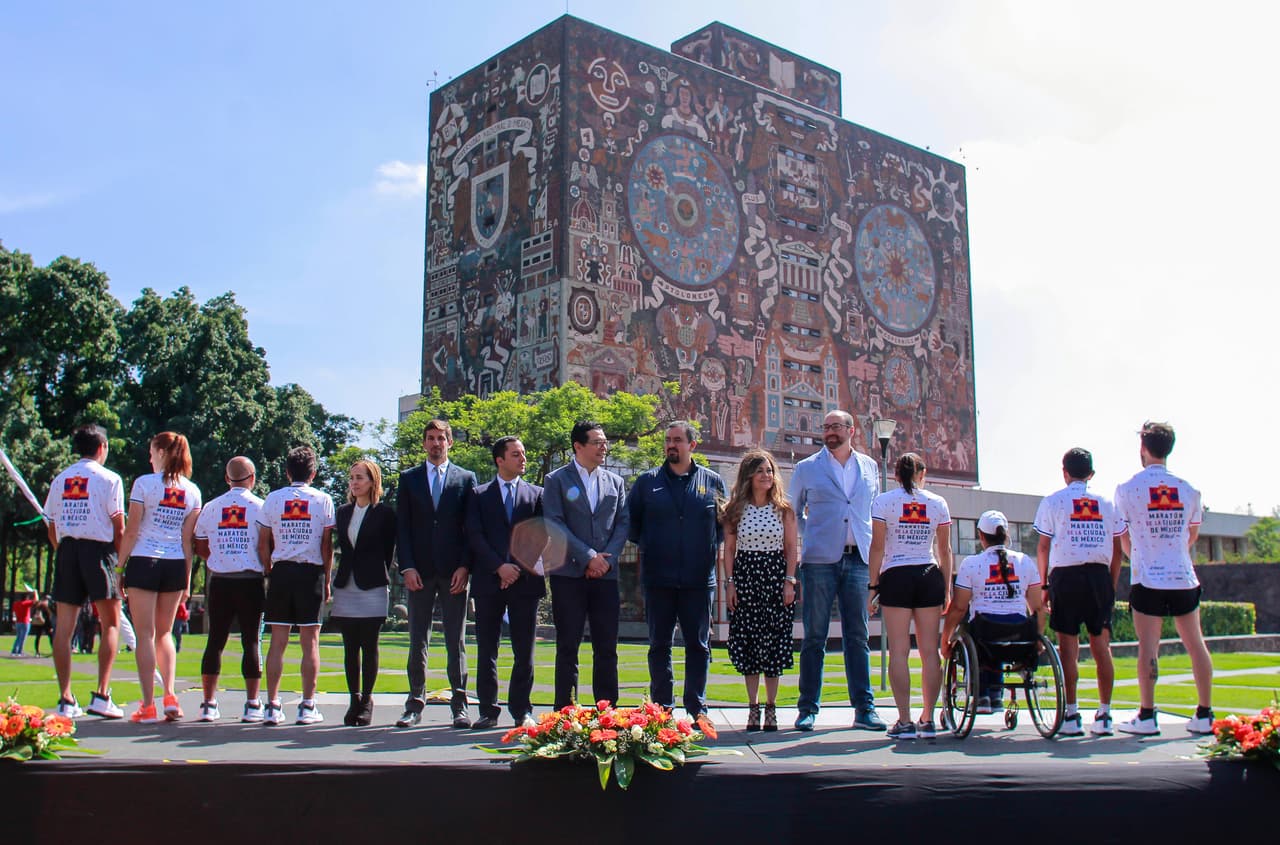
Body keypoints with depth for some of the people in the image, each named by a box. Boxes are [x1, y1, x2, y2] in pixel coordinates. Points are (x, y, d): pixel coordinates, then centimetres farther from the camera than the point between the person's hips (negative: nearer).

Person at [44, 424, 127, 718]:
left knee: (63, 626, 5)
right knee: (111, 623, 3)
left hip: (66, 551, 5)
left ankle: (66, 699, 5)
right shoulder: (109, 479, -3)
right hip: (98, 550, -4)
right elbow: (119, 529, -6)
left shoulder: (60, 480, 12)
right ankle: (101, 696, -5)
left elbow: (52, 530, 12)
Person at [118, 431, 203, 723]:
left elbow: (131, 532, -6)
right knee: (164, 632, 16)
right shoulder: (192, 491, 6)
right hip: (175, 566, 4)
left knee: (145, 634, 1)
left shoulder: (144, 483, -5)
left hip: (143, 562, -4)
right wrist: (187, 579, 11)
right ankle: (170, 697, 5)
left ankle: (148, 706, 1)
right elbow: (188, 540, 7)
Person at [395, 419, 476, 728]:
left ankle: (459, 704, 6)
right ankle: (415, 703, 11)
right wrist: (407, 567, -5)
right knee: (417, 640, 4)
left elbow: (472, 527, 4)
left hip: (454, 572, -1)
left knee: (456, 640, 1)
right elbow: (402, 526, 6)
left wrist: (464, 566, -6)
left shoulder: (466, 478, 8)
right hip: (420, 571, 1)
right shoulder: (409, 479, 11)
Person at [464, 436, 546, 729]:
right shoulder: (479, 495, 9)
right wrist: (499, 567, -11)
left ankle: (522, 710, 12)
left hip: (525, 581, 0)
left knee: (524, 651, 2)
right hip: (489, 581, 0)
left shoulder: (536, 494, 11)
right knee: (486, 650, 3)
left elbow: (541, 536, 5)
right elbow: (474, 536, 0)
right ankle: (488, 711, 11)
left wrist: (520, 568, -8)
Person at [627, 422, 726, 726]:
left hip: (699, 579, 0)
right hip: (658, 579, 0)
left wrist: (712, 547, 4)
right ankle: (662, 708, 14)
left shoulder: (712, 482, 7)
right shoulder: (647, 482, 6)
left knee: (698, 645, 5)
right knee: (660, 645, 6)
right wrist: (646, 544, 5)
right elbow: (630, 521, 13)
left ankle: (697, 708, 13)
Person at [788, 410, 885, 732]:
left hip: (857, 560, 2)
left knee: (858, 636, 4)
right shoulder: (807, 468, 7)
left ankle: (864, 708, 9)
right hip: (819, 560, -2)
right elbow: (792, 513, 16)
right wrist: (810, 537, 4)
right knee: (814, 637, 1)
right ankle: (808, 708, 7)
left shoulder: (869, 467, 12)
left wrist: (873, 548, 11)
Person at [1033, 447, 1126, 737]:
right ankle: (1104, 715, 7)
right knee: (1101, 646, 6)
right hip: (1100, 575, 3)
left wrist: (1043, 583, 8)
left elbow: (1043, 547, 0)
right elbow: (1117, 549, 9)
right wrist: (1112, 585, 16)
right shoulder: (1107, 502, 9)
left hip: (1066, 575, -2)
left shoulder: (1053, 501, 2)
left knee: (1068, 647, 1)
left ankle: (1071, 716, 1)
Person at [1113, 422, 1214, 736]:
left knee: (1148, 647, -2)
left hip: (1147, 580, -3)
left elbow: (1124, 538, 5)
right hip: (1184, 578, 3)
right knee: (1195, 643, 9)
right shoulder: (1188, 489, 4)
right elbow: (1192, 535, 16)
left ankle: (1147, 716, -1)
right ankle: (1204, 715, 14)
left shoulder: (1127, 488, -4)